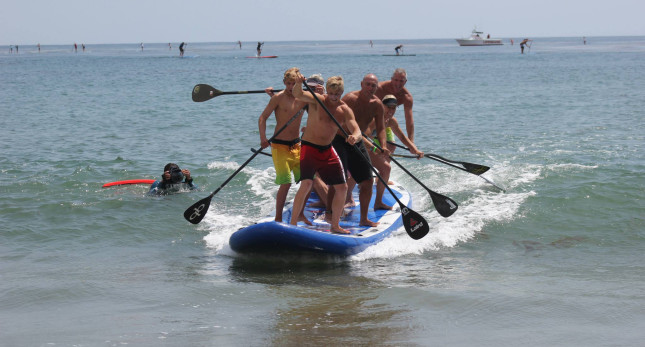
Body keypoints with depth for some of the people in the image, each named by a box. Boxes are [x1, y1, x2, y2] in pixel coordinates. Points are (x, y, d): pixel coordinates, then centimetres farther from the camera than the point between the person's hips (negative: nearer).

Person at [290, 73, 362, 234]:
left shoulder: (345, 110, 0)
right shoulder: (317, 100, -12)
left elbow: (356, 130, -10)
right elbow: (298, 95, -30)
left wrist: (354, 137, -35)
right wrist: (299, 83, -53)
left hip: (327, 150, 6)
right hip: (309, 148, -6)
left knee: (342, 187, 7)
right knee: (306, 185, -21)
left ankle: (335, 225, 22)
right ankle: (293, 224, -14)